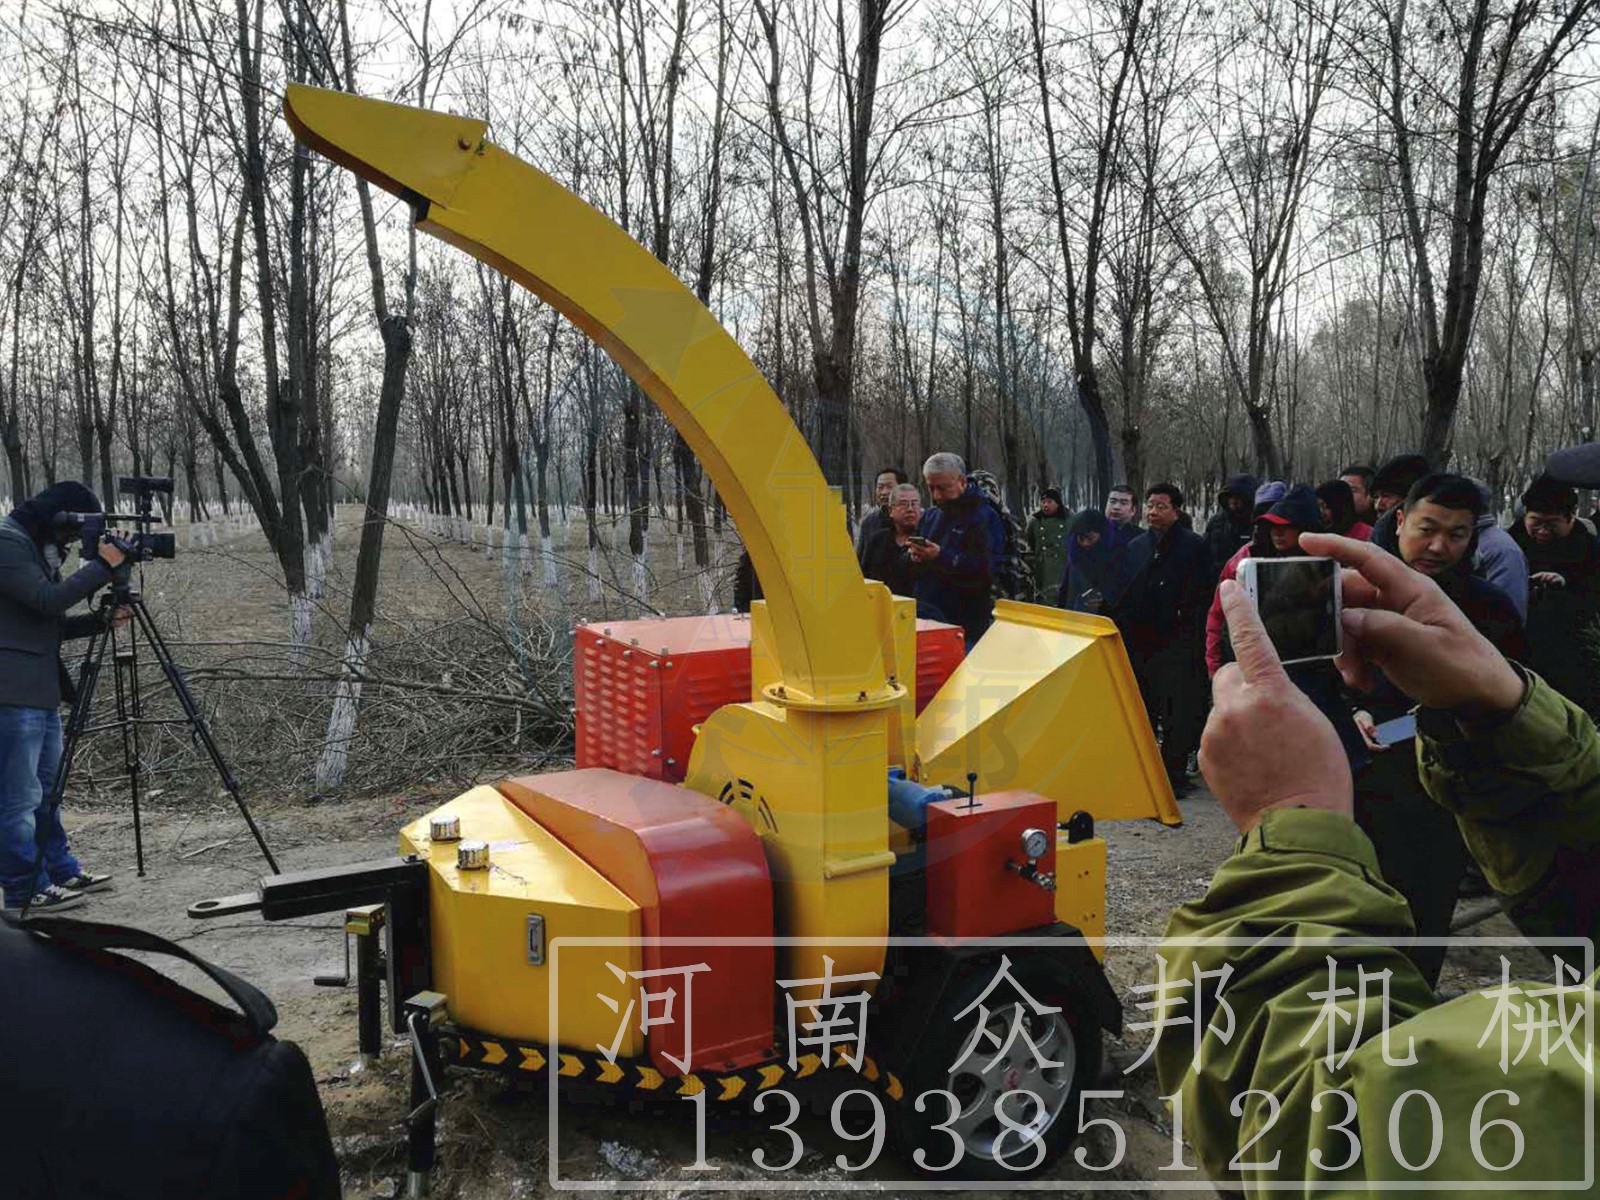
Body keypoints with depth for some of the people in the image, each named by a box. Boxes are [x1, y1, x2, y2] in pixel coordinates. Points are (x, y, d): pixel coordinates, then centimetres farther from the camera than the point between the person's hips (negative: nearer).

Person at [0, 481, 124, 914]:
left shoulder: (37, 547, 19)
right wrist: (101, 566, -16)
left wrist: (100, 620, 7)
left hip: (42, 691, 10)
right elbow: (48, 600, -20)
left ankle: (61, 871, 26)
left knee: (47, 789, 17)